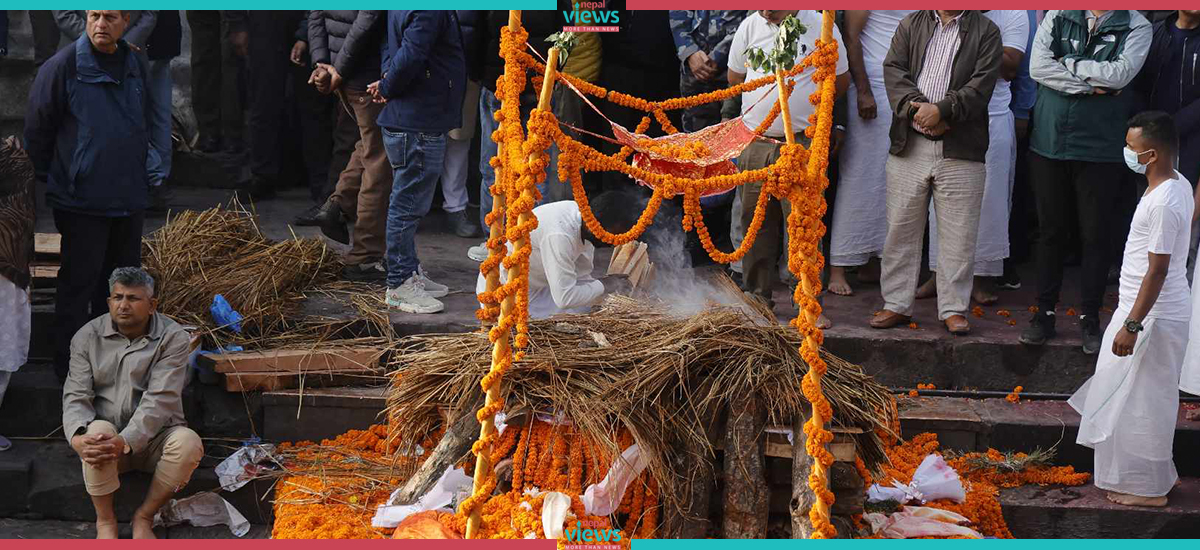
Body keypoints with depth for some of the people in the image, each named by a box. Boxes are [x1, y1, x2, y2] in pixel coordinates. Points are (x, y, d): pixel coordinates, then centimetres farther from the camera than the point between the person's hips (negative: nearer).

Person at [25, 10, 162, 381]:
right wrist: (48, 179, 0)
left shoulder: (137, 66, 5)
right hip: (81, 201, -6)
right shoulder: (63, 66, -13)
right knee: (80, 281, -1)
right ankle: (69, 363, 9)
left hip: (130, 197, 6)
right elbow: (37, 128, -6)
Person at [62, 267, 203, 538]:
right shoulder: (88, 337, 2)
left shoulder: (173, 338, -7)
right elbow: (76, 396, -5)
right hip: (107, 433, 1)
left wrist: (126, 441, -33)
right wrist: (77, 437, -29)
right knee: (98, 430, -34)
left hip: (153, 437, -1)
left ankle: (144, 517, -10)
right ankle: (105, 521, -15)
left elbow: (160, 399, -18)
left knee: (188, 442, -31)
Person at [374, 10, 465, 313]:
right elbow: (410, 57, -28)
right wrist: (388, 89, -12)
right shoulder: (429, 10, -22)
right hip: (416, 126, -10)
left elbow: (391, 47, 19)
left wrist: (387, 85, 5)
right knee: (408, 204, -2)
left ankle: (410, 274, 31)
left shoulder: (402, 9, 10)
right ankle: (399, 286, 5)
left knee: (409, 203, 19)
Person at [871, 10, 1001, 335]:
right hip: (909, 147, 2)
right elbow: (894, 71, 0)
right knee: (901, 228, 7)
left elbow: (982, 84, -7)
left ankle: (953, 308, 11)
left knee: (958, 234, 1)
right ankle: (897, 304, 16)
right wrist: (917, 109, -15)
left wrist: (942, 110, -18)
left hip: (960, 150, -2)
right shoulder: (911, 25, 12)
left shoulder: (985, 31, 5)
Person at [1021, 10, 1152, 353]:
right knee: (1050, 231, 9)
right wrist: (1092, 85, -13)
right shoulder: (1058, 17, 5)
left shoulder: (1136, 27, 0)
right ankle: (1045, 313, 18)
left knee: (1095, 235, 4)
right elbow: (1038, 67, -9)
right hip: (1049, 142, 2)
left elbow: (1119, 74, -16)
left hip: (1100, 150, -2)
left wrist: (1067, 63, -9)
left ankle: (1090, 318, 15)